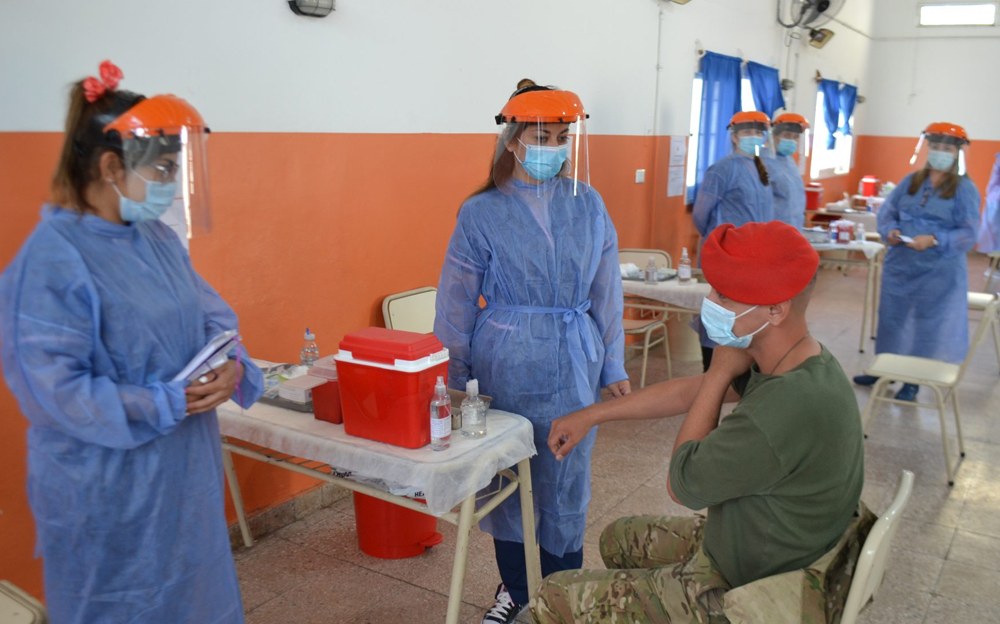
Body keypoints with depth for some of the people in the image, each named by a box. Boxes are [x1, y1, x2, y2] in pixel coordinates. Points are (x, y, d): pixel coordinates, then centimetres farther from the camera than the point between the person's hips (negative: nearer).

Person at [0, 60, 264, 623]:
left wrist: (231, 364, -13)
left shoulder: (159, 239, 4)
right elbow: (53, 390, -23)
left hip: (186, 471, 7)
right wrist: (167, 405, -24)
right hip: (108, 490, -7)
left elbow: (211, 314, 8)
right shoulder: (50, 261, -20)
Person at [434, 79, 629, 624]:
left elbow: (606, 293, 6)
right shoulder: (481, 213, -6)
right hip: (504, 368, -1)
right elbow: (456, 307, -3)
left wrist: (613, 367, 8)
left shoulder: (589, 205, 1)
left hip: (572, 368, 2)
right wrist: (454, 384, -2)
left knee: (565, 485, 11)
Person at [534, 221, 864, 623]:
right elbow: (687, 392, 6)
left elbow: (681, 485, -21)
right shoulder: (796, 361, -8)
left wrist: (720, 372, -17)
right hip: (758, 551, 9)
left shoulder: (785, 410, -38)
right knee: (618, 539, 28)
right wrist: (591, 416, 13)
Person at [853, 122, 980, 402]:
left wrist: (934, 240, -28)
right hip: (899, 265, 4)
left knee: (928, 324, 4)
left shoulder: (965, 189, -6)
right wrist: (890, 231, -16)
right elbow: (886, 211, 6)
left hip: (939, 272, -4)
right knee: (891, 317, 14)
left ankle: (913, 381, 17)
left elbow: (969, 234, -13)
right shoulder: (910, 181, 7)